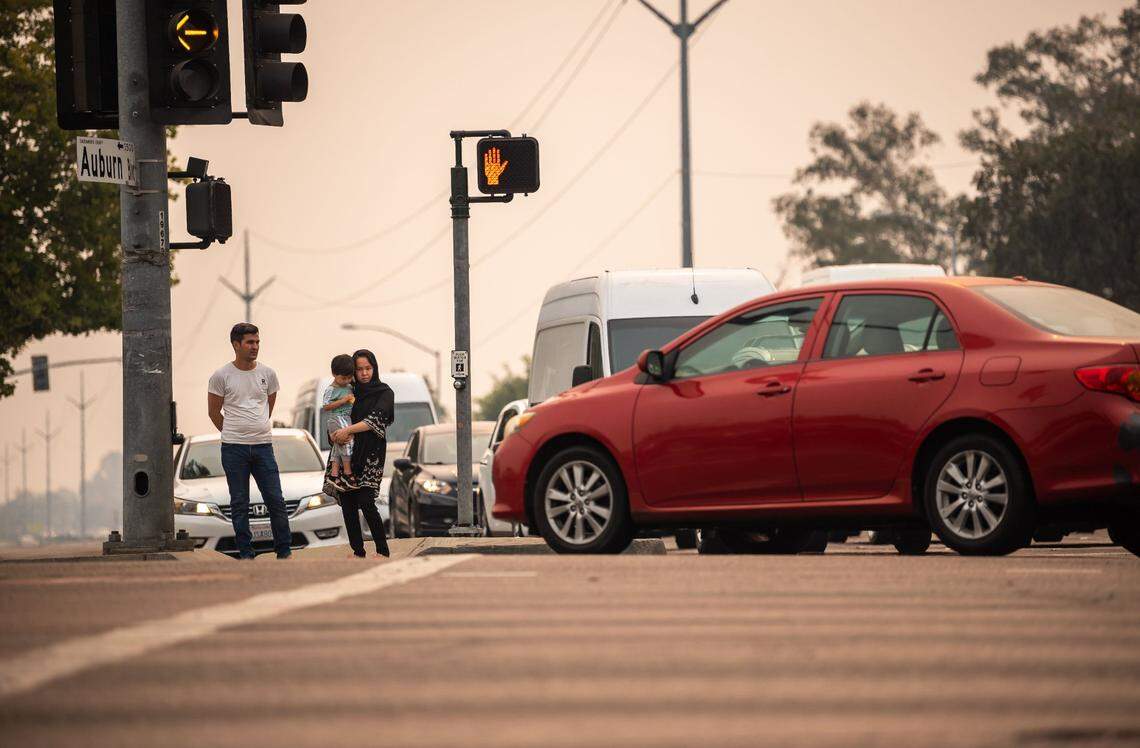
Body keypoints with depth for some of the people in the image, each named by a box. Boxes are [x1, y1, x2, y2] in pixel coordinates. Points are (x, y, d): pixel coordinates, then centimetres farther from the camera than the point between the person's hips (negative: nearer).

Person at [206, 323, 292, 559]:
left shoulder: (267, 373, 6)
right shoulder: (222, 376, -4)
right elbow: (214, 412, 6)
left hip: (263, 445, 2)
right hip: (234, 449, -2)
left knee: (276, 500, 1)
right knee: (239, 504, 3)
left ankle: (284, 552, 9)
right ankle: (246, 554, 9)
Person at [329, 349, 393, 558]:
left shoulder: (384, 393, 3)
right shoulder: (349, 392, 15)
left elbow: (375, 420, -13)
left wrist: (348, 430, -23)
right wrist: (335, 434, -12)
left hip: (370, 454, -5)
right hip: (347, 454, 5)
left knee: (366, 502, -14)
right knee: (347, 503, 0)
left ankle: (383, 550, -8)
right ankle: (358, 551, 8)